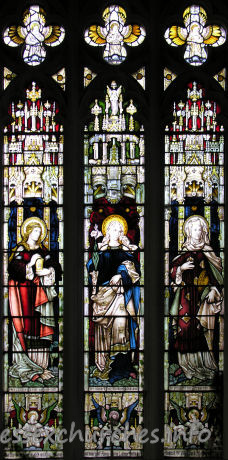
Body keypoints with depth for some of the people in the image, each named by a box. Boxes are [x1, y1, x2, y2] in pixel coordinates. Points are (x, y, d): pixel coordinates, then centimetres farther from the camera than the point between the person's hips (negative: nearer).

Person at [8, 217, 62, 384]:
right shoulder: (21, 248, 4)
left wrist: (48, 271, -7)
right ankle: (24, 366, -7)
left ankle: (39, 366, 2)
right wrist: (30, 265, -19)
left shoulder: (42, 250, 18)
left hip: (41, 290, 5)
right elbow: (14, 267, -8)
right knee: (26, 325, -10)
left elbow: (55, 265, 12)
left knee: (41, 325, -1)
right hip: (24, 289, -5)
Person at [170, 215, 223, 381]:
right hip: (187, 296, 1)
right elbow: (174, 272, 9)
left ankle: (204, 364, 1)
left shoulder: (208, 253, 8)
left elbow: (216, 274, 6)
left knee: (202, 329, -6)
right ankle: (188, 364, 0)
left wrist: (213, 291, -6)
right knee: (185, 326, -7)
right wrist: (181, 268, -11)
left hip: (203, 296, -1)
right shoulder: (185, 253, 10)